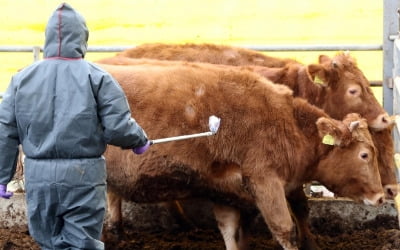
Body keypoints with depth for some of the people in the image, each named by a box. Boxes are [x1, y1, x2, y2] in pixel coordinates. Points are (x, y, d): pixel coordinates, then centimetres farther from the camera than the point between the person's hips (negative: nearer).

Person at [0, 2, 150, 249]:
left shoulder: (22, 79, 5)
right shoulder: (96, 78, -6)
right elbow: (119, 128, -10)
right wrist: (140, 140, 11)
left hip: (39, 178, 3)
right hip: (83, 176, -3)